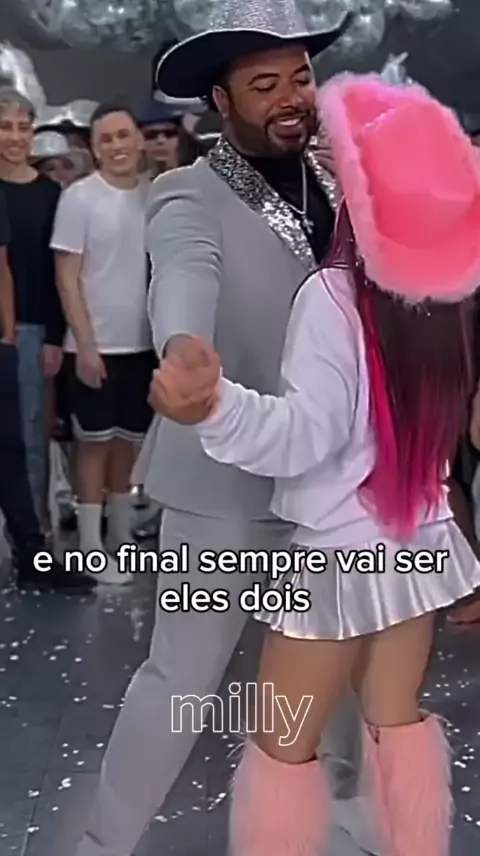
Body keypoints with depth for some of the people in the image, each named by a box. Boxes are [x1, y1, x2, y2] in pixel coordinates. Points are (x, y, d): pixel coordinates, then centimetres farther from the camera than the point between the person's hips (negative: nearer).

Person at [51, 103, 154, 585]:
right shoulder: (79, 198, -9)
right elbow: (67, 279, -10)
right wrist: (85, 345, -15)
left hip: (143, 343, 4)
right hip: (96, 346, -4)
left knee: (128, 440, 13)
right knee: (95, 441, 4)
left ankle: (122, 535, 26)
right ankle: (92, 548, 11)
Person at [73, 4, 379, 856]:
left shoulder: (336, 183, 3)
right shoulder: (188, 196, -14)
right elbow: (186, 272, -37)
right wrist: (182, 349, -58)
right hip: (226, 479, -6)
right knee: (184, 674, 1)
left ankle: (338, 787, 47)